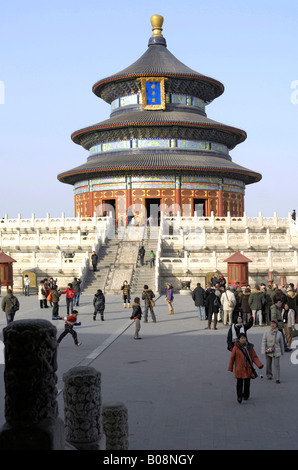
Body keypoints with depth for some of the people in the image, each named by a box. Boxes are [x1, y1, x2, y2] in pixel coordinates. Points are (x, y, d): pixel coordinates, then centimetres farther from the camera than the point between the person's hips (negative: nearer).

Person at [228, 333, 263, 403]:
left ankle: (246, 395, 26)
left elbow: (254, 357, 3)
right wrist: (230, 368, 2)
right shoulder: (236, 347, -4)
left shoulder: (250, 347, 3)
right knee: (239, 383, -8)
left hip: (248, 368, 2)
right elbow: (232, 358, 1)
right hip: (239, 369, -2)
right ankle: (239, 397, -5)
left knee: (247, 382, 9)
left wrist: (259, 365, -11)